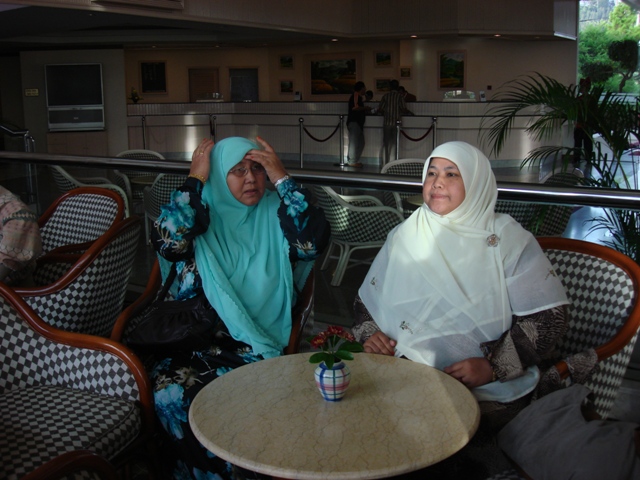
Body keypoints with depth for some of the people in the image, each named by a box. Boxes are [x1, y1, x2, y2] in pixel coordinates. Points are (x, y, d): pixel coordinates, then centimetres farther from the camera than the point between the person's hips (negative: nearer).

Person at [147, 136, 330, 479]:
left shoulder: (275, 213, 7)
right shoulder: (198, 210, 6)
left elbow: (314, 242, -12)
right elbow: (168, 244, -14)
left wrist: (282, 179, -9)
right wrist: (195, 179, -9)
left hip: (256, 341, -1)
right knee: (170, 391, -27)